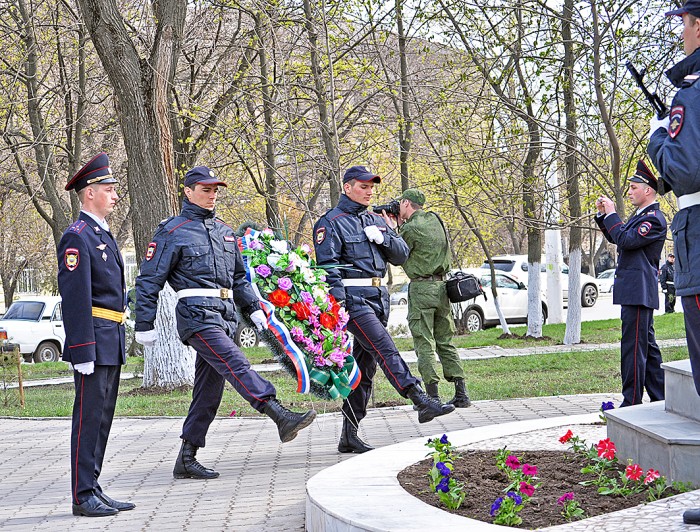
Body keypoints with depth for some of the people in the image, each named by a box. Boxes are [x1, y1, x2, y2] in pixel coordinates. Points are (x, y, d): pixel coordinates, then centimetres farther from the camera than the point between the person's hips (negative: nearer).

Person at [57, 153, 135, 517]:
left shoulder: (103, 236, 19)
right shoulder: (77, 237, -12)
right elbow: (75, 299, -18)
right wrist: (83, 352, -22)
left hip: (112, 343, 10)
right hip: (94, 342, -10)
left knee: (102, 418, 11)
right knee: (89, 416, -6)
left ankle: (94, 491, 17)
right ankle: (83, 496, -1)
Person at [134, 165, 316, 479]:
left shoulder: (224, 232, 21)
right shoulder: (173, 232, 0)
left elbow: (239, 277, 30)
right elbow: (148, 281, -1)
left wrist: (254, 308, 19)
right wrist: (144, 326, -3)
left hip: (225, 316, 7)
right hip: (197, 314, -7)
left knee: (209, 389, 6)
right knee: (237, 366, -22)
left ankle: (186, 459, 11)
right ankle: (283, 419, -35)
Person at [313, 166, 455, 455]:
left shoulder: (375, 221, 20)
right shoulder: (332, 222, -2)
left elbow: (401, 255, 16)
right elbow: (328, 266, -12)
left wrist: (382, 238, -3)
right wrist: (338, 305, -21)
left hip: (377, 298, 8)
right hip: (353, 298, -8)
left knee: (364, 366, 7)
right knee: (385, 349, -20)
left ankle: (349, 435, 12)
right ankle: (422, 402, -29)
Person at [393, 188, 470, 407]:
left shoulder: (410, 229, -12)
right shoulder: (435, 220, 11)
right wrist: (402, 225, 15)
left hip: (421, 288, -7)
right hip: (441, 286, 7)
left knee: (424, 343, -4)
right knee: (445, 341, 11)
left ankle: (432, 396, -7)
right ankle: (461, 394, 8)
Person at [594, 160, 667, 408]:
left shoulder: (654, 219, -13)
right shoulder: (641, 215, 18)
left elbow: (625, 240, -21)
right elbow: (615, 237, 26)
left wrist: (611, 214, -11)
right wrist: (603, 214, 13)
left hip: (639, 292, -10)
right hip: (636, 292, 10)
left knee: (633, 346, -10)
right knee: (647, 345, 13)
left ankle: (632, 403, -9)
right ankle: (659, 399, 20)